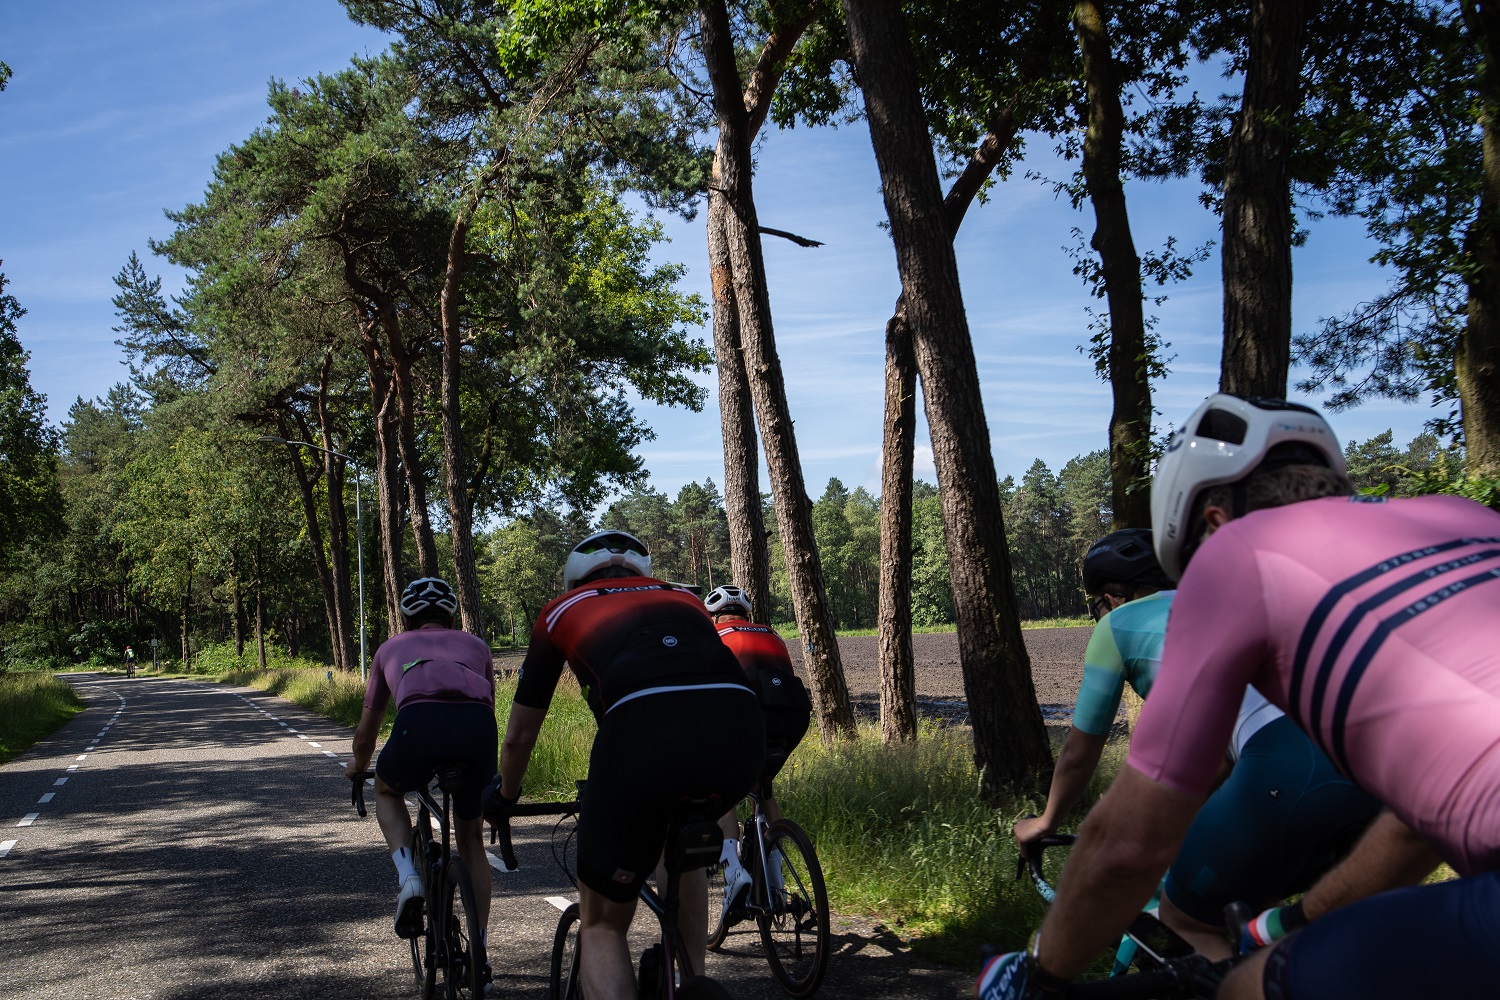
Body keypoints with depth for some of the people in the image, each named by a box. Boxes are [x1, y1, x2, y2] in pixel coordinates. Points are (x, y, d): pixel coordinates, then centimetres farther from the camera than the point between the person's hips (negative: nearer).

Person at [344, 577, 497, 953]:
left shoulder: (392, 647, 35)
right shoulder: (475, 645, 36)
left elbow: (366, 730, 43)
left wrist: (358, 765, 64)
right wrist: (480, 765, 65)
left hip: (420, 723, -1)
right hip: (479, 725, 2)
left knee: (387, 790, 34)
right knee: (471, 838, 24)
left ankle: (408, 877, 10)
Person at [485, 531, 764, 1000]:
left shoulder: (563, 610, 29)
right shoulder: (683, 597, 36)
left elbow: (518, 737, 36)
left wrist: (504, 796, 56)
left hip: (643, 727, -4)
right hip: (742, 729, 4)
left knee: (601, 925, 15)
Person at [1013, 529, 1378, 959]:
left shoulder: (1116, 624, 14)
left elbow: (1079, 753, 22)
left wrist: (1044, 823, 39)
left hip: (1289, 771, -7)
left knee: (1183, 920, 13)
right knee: (1240, 911, 26)